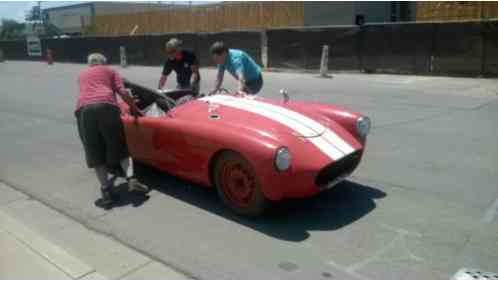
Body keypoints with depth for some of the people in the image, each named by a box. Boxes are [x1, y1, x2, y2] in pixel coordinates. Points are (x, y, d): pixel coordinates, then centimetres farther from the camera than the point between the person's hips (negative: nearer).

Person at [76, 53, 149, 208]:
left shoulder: (81, 75, 36)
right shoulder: (109, 71, 27)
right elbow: (122, 92, 13)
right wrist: (134, 108, 24)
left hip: (84, 109, 2)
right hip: (106, 106, -1)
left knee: (95, 154, 6)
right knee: (119, 148, 10)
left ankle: (107, 193, 1)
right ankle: (131, 179, -10)